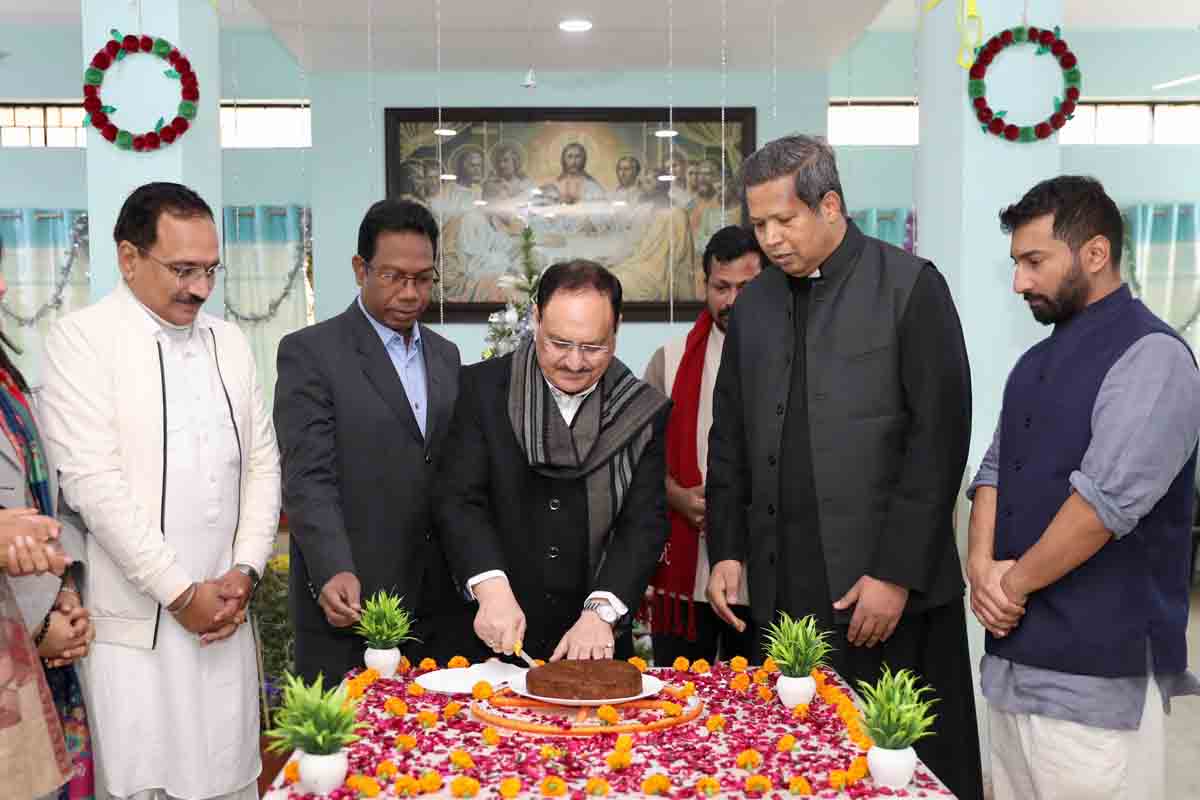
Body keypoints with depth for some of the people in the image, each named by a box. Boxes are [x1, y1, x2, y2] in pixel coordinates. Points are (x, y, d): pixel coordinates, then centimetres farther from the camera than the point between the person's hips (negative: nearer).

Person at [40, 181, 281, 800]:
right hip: (136, 624, -4)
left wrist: (244, 573, -1)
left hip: (225, 612, 5)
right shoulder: (80, 339, -6)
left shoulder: (228, 341, 11)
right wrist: (180, 592, -12)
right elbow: (93, 482, -13)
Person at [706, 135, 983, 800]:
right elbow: (730, 439, 15)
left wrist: (896, 574, -12)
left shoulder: (911, 288, -4)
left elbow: (938, 438, -9)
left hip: (889, 592, -4)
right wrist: (726, 551, 7)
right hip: (781, 589, 4)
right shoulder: (753, 305, 12)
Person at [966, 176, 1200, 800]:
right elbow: (996, 467, 14)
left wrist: (1014, 582, -10)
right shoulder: (1037, 362, 15)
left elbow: (1107, 499, -20)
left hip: (1095, 673, -7)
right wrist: (981, 568, -3)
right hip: (1013, 656, 8)